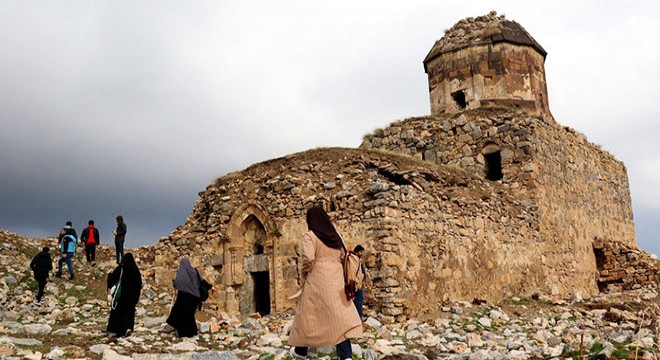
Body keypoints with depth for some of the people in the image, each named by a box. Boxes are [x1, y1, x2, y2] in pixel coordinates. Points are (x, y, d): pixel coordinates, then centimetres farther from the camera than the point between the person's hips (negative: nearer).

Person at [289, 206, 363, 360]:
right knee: (339, 314, 2)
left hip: (318, 279, -5)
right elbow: (344, 257, 13)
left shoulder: (309, 236, -8)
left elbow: (308, 259, -16)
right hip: (336, 279, 5)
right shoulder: (336, 236, 11)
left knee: (308, 314, 10)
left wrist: (304, 274, 0)